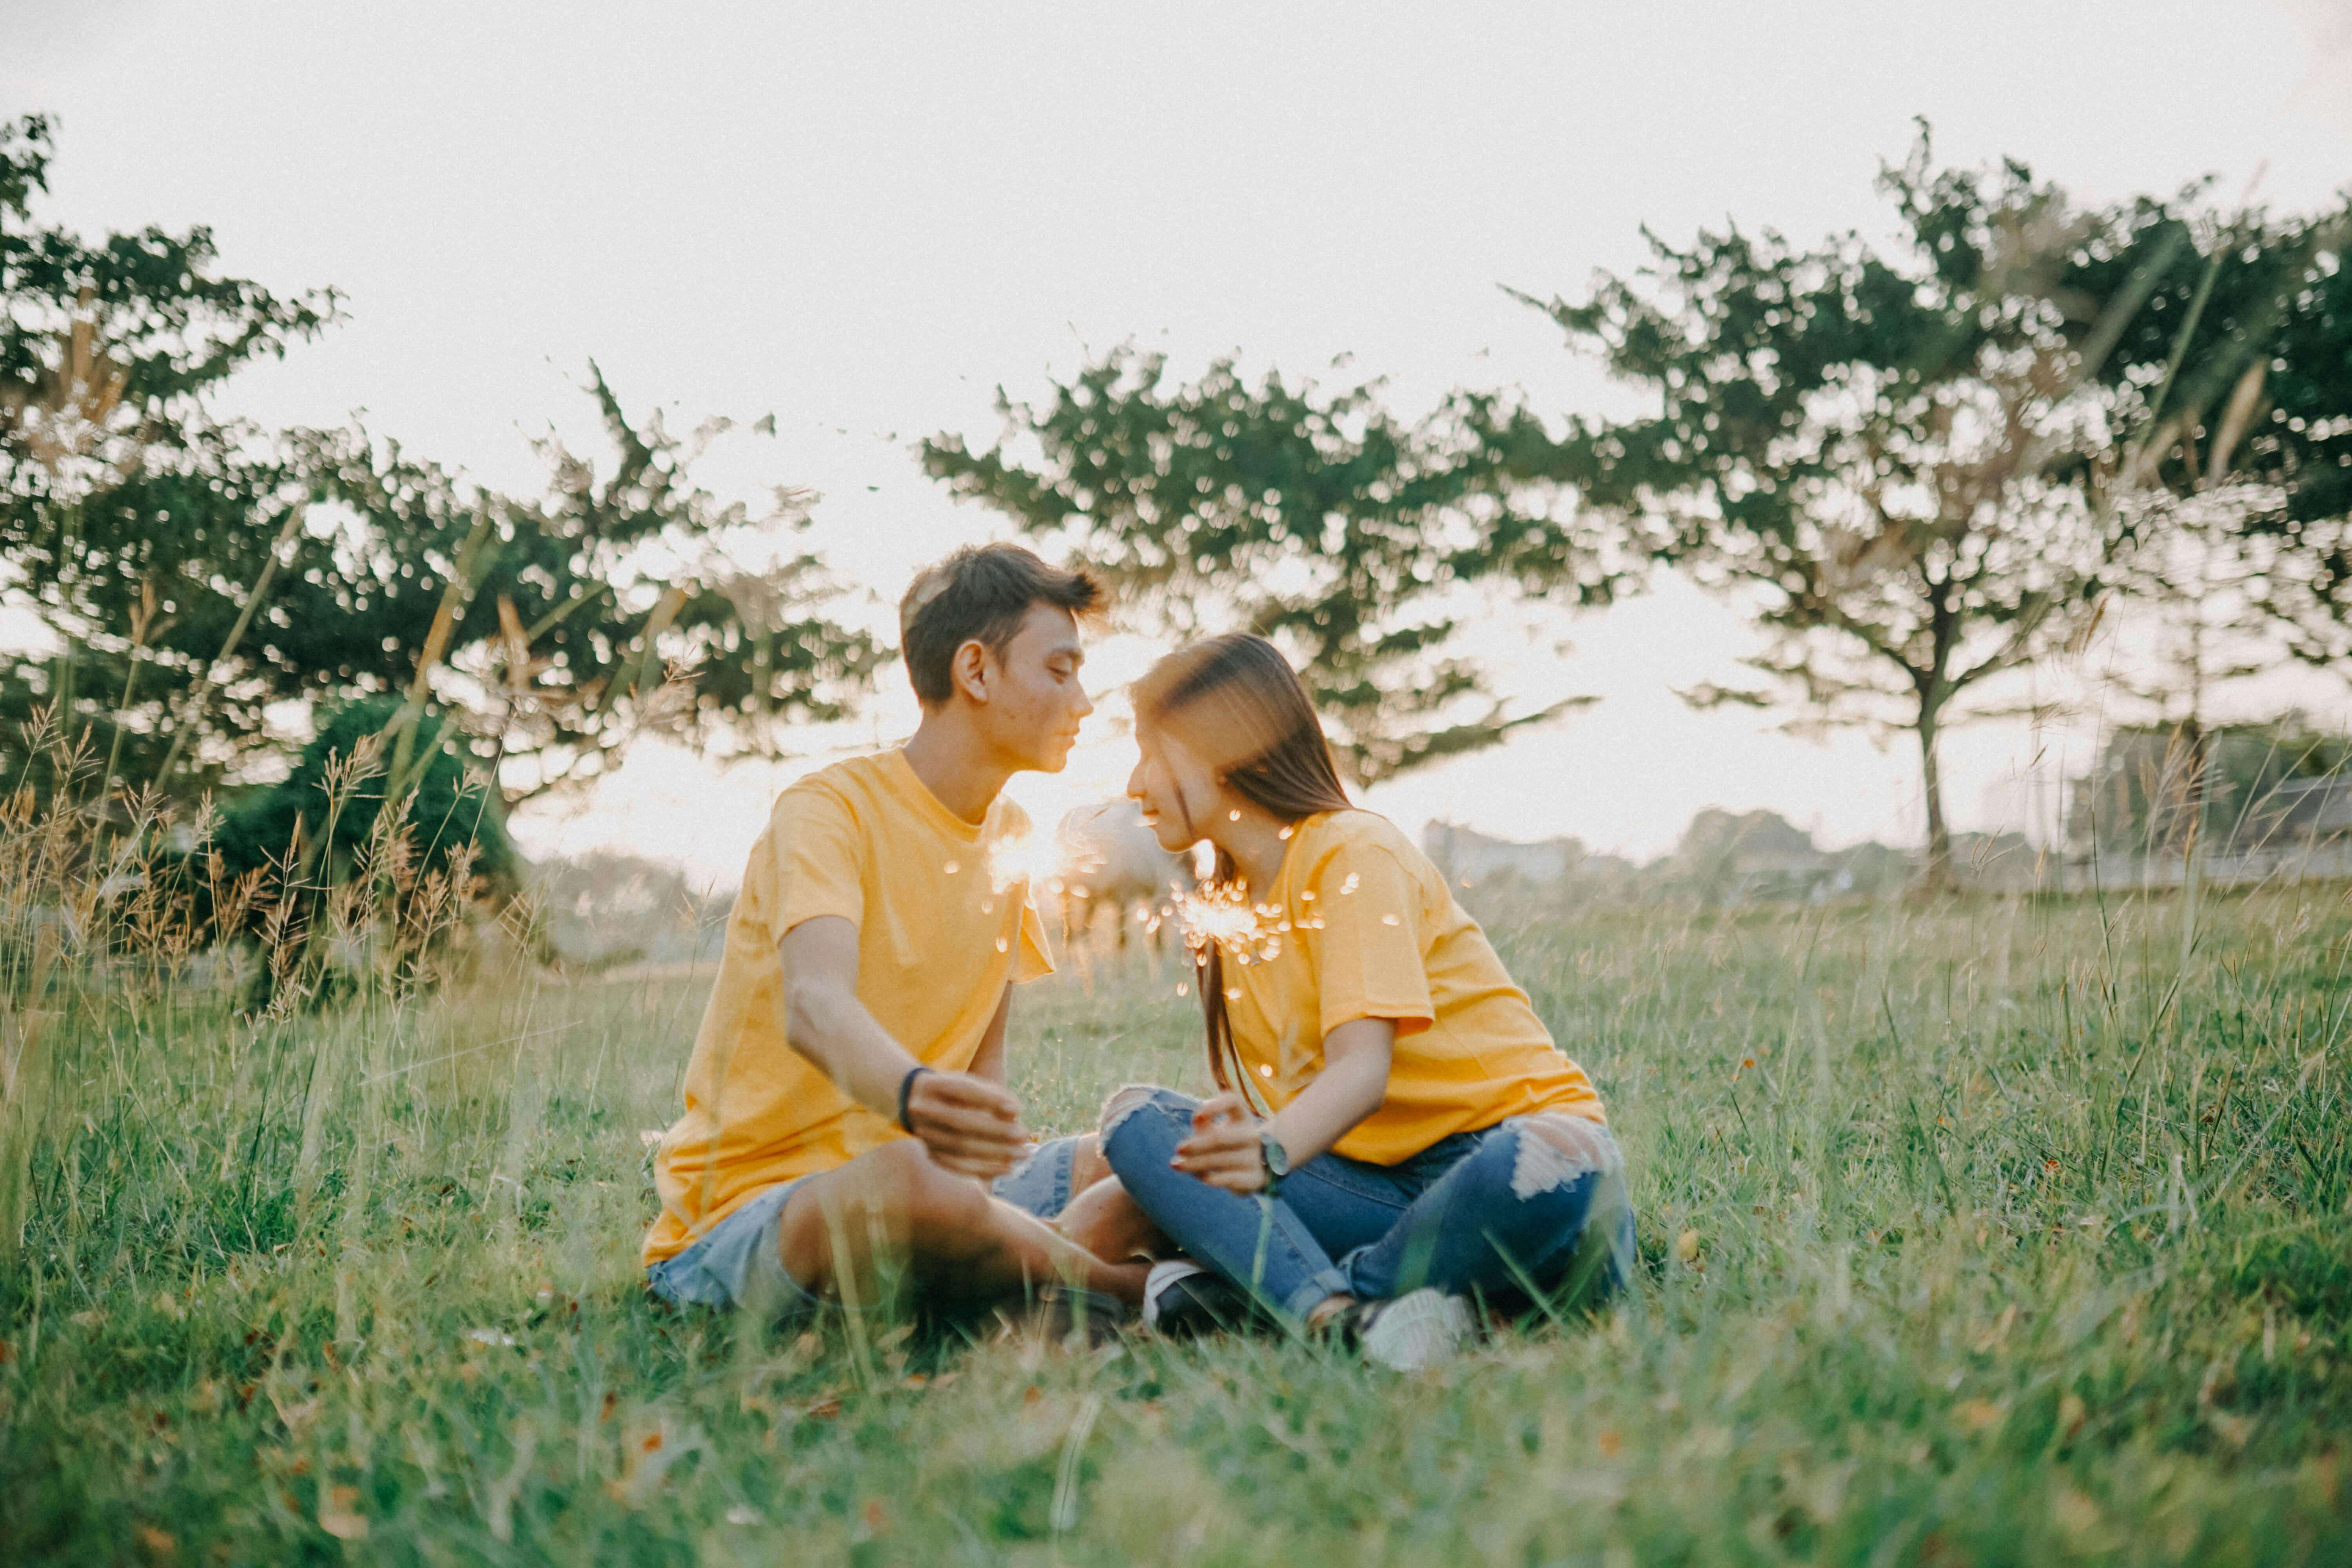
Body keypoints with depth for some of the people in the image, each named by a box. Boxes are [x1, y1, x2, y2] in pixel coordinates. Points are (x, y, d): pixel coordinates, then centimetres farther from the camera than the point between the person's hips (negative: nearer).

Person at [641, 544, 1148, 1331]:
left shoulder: (1010, 837, 11)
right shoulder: (830, 809, -14)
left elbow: (984, 1065, 9)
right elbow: (813, 1008, -33)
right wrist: (915, 1094, -55)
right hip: (746, 1208, -7)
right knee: (912, 1179, -38)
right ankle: (1124, 1283, -14)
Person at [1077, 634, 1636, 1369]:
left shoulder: (1356, 854, -10)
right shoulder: (1228, 912, 14)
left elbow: (1363, 1072, -24)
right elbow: (1255, 1107, 14)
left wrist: (1272, 1152, -42)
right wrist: (1132, 1194, 4)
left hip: (1501, 1138, -6)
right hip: (1377, 1182, 6)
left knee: (1552, 1171, -42)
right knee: (1137, 1115, -13)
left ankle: (1273, 1286, -30)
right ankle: (1344, 1313, -34)